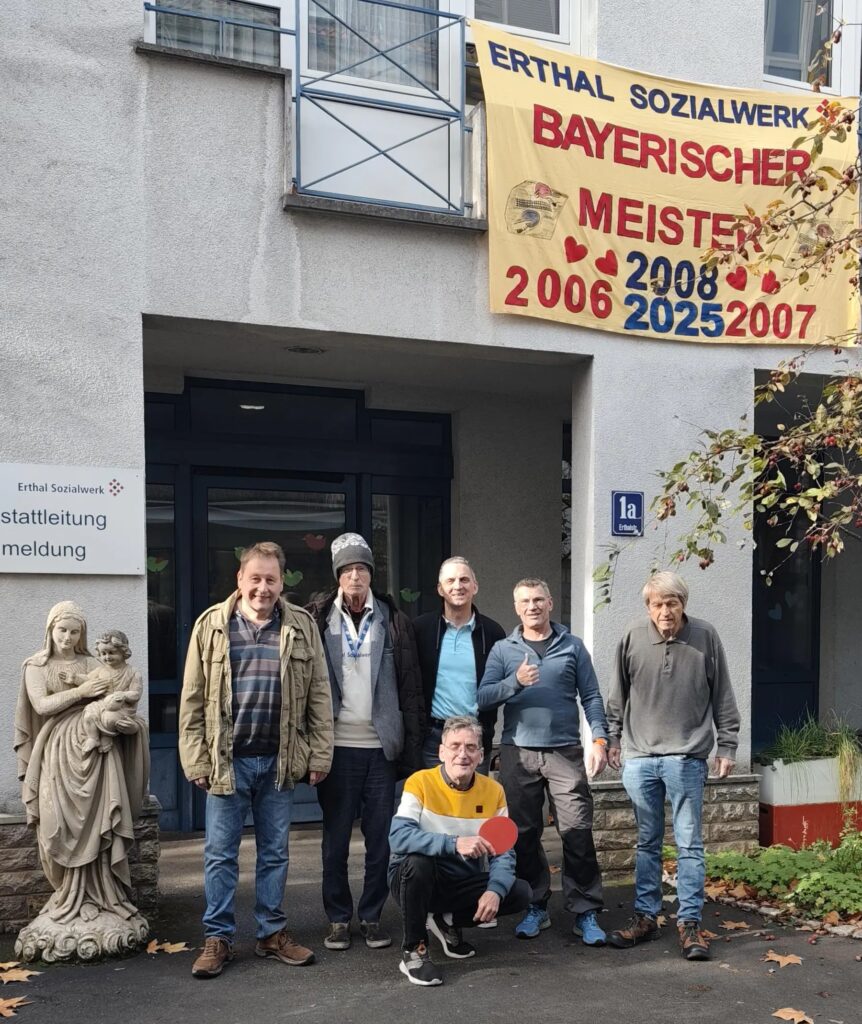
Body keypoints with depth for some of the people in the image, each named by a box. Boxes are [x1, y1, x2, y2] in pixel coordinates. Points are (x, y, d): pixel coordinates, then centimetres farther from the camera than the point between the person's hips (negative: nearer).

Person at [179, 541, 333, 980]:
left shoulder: (302, 627, 2)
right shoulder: (212, 625, -1)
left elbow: (319, 696, 4)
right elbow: (192, 699, -1)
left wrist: (319, 755, -1)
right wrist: (195, 760, -5)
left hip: (280, 760, 1)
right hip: (227, 759, -1)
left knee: (275, 852, 13)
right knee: (220, 853, 6)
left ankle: (272, 931, 25)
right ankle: (217, 938, 18)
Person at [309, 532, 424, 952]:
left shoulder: (393, 622, 5)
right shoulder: (320, 622, 3)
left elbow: (410, 687, 4)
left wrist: (413, 748, -1)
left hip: (381, 745, 1)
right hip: (337, 745, -1)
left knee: (380, 838, 7)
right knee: (336, 838, 7)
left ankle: (371, 917, 20)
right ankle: (338, 918, 20)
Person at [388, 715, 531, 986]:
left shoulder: (493, 791, -4)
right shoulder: (420, 783, -16)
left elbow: (503, 852, -4)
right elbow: (398, 836, -30)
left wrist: (495, 890, -24)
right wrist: (454, 844, -42)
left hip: (463, 884, 4)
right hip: (416, 880, -4)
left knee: (520, 894, -15)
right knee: (418, 860, -36)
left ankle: (448, 922, 11)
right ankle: (412, 950, -14)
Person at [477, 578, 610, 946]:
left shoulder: (572, 646, 9)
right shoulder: (503, 650, 8)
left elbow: (591, 696, 7)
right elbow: (483, 696, -1)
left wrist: (599, 739, -4)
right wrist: (516, 682, -18)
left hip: (565, 750, -1)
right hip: (518, 753, 1)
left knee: (577, 832, -5)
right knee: (524, 834, 6)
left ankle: (586, 913, 4)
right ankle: (535, 908, 19)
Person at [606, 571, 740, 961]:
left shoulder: (705, 637, -3)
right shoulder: (633, 638, 0)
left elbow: (722, 698, 4)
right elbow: (618, 695, 10)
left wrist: (727, 747, 3)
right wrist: (612, 738, 10)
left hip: (686, 757, -2)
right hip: (640, 757, 2)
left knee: (689, 844, 1)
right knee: (647, 843, 11)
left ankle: (689, 922, 9)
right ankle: (646, 916, 21)